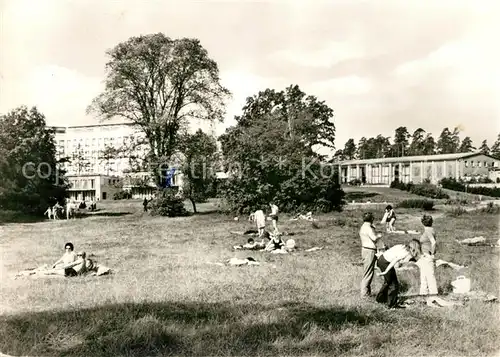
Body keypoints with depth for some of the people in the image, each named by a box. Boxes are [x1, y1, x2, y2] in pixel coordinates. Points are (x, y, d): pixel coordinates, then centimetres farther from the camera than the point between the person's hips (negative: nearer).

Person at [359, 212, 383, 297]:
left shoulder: (363, 227, 15)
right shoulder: (368, 228, -17)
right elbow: (374, 238, -27)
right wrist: (379, 236, -8)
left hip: (365, 249, 11)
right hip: (369, 251, -11)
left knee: (367, 272, 17)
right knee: (368, 273, -5)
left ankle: (367, 291, 26)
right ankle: (365, 293, 0)